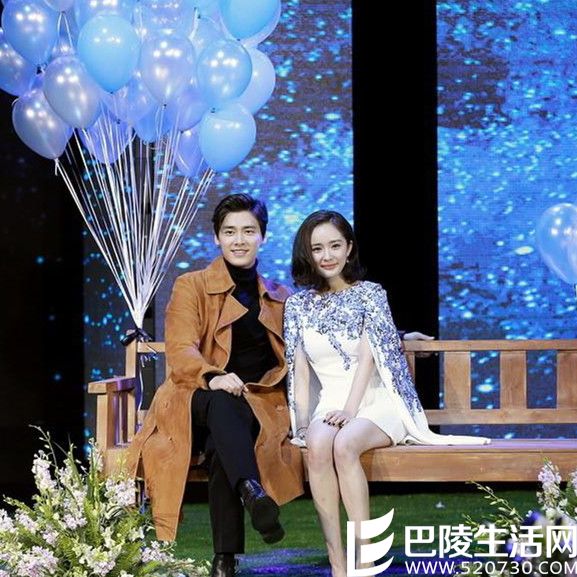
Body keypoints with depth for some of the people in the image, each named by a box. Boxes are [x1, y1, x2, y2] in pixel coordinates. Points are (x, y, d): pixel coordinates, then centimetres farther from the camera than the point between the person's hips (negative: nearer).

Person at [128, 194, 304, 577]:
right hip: (199, 399, -2)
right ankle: (252, 491, -64)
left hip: (260, 401, 2)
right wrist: (214, 377, -28)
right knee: (223, 403, -40)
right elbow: (180, 350, -7)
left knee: (221, 445, -35)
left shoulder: (279, 298, 22)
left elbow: (289, 359, 29)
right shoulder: (192, 287, 9)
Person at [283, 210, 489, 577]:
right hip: (328, 405, 2)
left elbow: (368, 357, -5)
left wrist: (350, 409, -19)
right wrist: (303, 420, -6)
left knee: (344, 445, -37)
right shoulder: (298, 305, 14)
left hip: (375, 402, -2)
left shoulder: (370, 295, 7)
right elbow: (300, 369, 9)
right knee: (317, 445, -35)